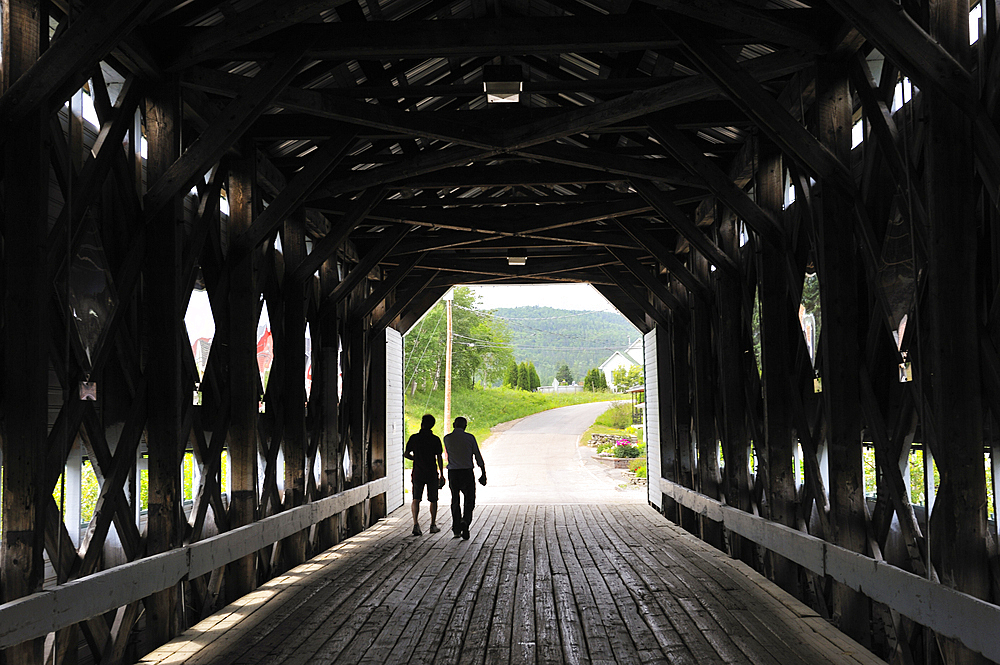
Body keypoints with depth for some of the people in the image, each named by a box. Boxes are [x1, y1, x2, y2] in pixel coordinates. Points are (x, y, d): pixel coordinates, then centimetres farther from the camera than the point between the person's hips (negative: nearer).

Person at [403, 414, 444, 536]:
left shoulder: (414, 438, -3)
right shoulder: (435, 440, -6)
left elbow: (406, 454, 1)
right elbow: (439, 458, -5)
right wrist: (442, 475, 1)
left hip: (418, 473, 1)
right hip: (432, 473, -1)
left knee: (416, 499, 4)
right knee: (433, 500, 13)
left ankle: (415, 523, -16)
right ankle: (433, 525, 20)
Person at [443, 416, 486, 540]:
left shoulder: (447, 438, 0)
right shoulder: (469, 438, -4)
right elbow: (478, 456, -2)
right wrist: (484, 474, 3)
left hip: (452, 473, 2)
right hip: (467, 472, -2)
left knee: (455, 500, 14)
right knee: (470, 501, 6)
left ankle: (456, 528, 14)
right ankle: (465, 521, -19)